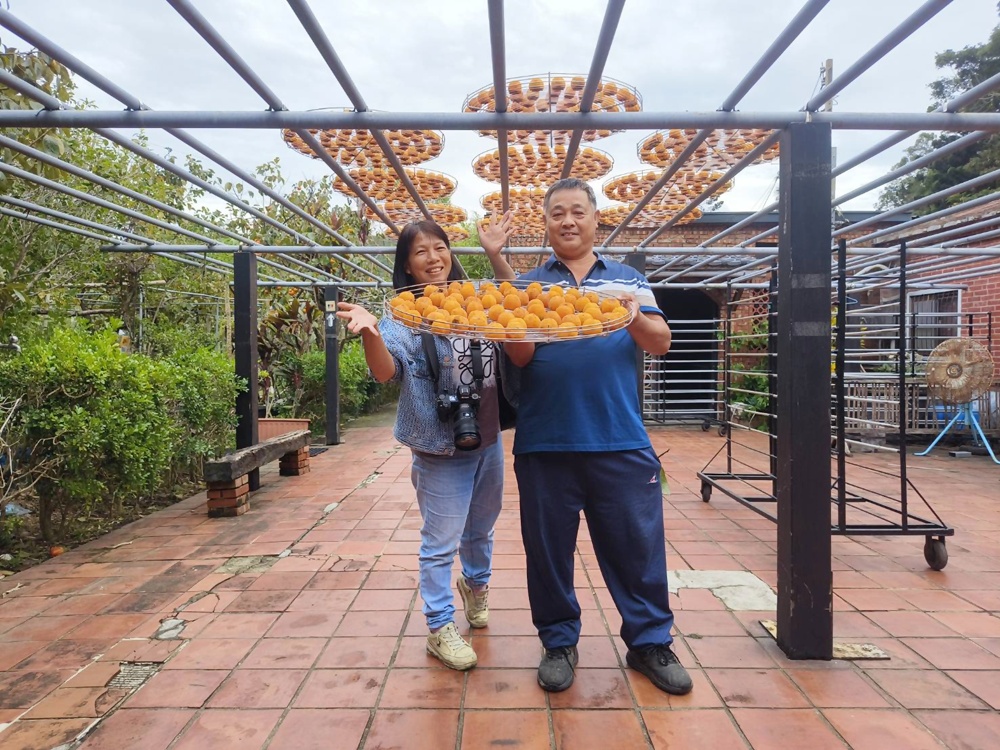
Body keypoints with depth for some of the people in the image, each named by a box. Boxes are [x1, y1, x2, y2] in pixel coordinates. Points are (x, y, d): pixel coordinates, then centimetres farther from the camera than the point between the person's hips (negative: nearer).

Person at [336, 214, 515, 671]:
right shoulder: (403, 317, -13)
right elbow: (385, 371, -25)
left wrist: (495, 255, -2)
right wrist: (370, 333, -47)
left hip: (488, 441, 6)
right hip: (440, 451, -5)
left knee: (480, 530, 25)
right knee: (441, 543, 4)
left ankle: (476, 584, 53)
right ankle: (440, 629, 23)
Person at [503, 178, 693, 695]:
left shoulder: (628, 280, 12)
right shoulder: (527, 285, 10)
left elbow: (661, 343, 0)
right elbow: (518, 357, -3)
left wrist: (634, 318, -21)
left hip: (622, 443, 0)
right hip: (545, 444, 0)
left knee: (638, 545, 6)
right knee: (548, 549, 9)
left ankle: (650, 642, 25)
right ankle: (558, 642, 27)